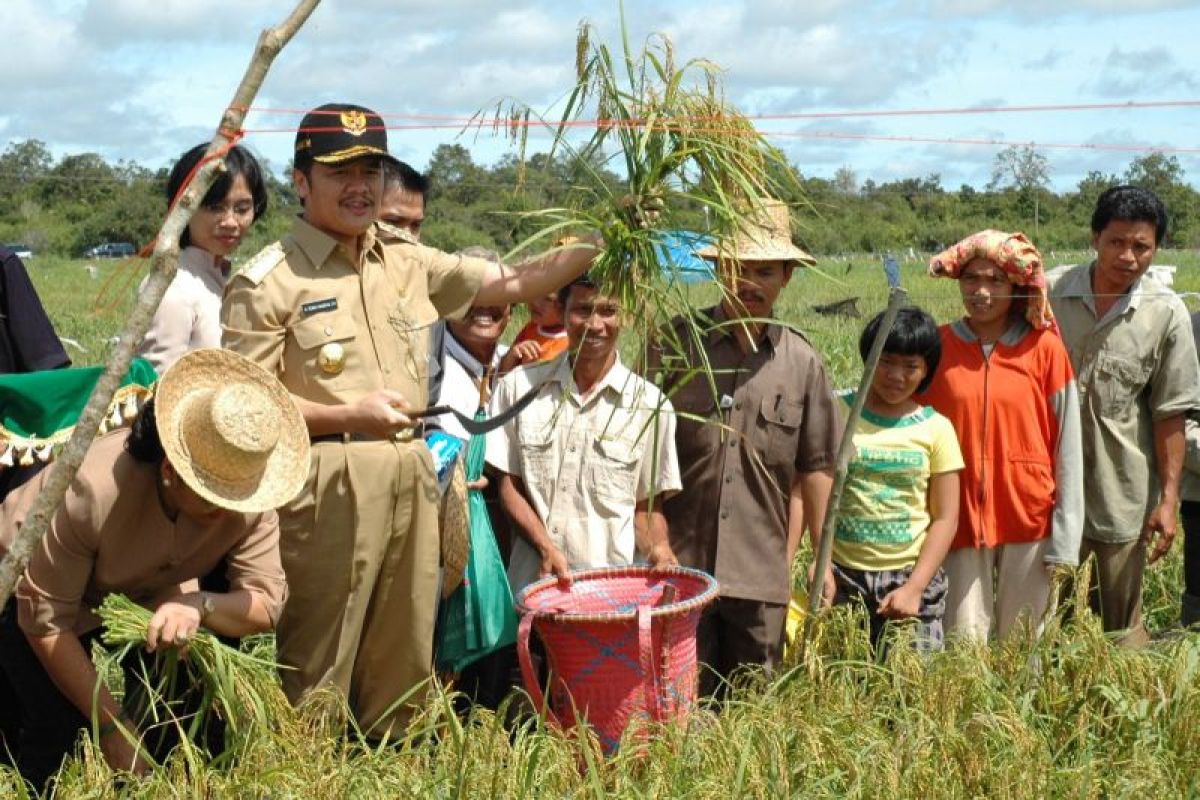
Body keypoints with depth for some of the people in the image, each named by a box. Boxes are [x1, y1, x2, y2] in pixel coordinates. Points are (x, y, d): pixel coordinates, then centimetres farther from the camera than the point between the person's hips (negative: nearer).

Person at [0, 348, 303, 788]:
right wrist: (112, 725, -26)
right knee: (56, 725, -17)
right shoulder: (95, 490, -40)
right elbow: (45, 620, -30)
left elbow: (266, 603, -24)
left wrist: (200, 605, -46)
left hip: (143, 589, 4)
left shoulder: (248, 495, -27)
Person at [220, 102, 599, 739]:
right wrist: (349, 415, -15)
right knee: (319, 673, 1)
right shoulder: (269, 281, -6)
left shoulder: (408, 262, 12)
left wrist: (604, 242, 7)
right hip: (329, 484, -6)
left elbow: (513, 283, 16)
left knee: (406, 669, 14)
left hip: (411, 477, 6)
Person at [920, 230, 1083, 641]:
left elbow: (1067, 446, -2)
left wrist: (1065, 540, -5)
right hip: (960, 518, 1)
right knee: (965, 641, 4)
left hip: (1028, 518, -1)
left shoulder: (1045, 348, -3)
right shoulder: (938, 346, 0)